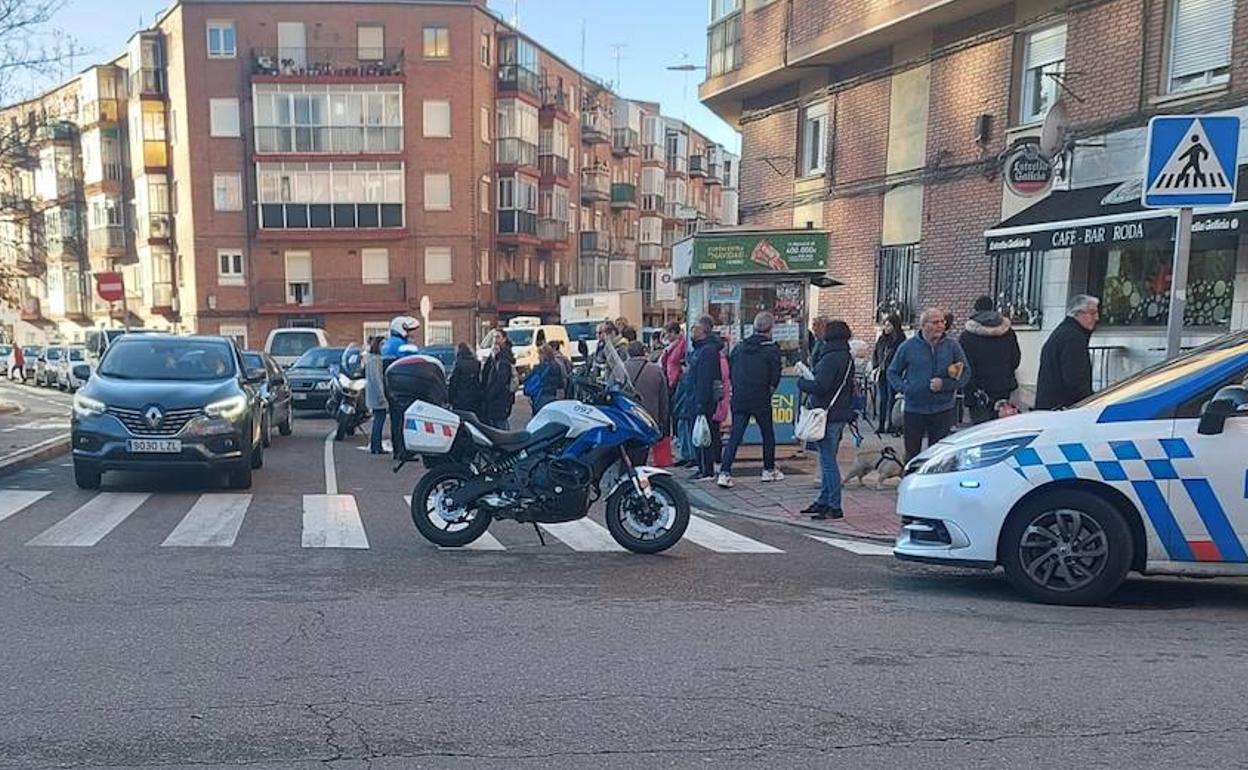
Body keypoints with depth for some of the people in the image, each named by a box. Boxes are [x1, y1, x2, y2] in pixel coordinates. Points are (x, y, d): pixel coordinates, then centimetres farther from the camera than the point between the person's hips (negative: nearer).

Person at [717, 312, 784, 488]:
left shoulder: (739, 347, 7)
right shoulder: (772, 349, -6)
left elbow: (730, 373, 10)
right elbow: (775, 378, -9)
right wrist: (768, 392, 8)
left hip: (739, 400, 3)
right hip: (761, 401, -3)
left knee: (734, 436, 2)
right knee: (768, 435, 16)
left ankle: (725, 473, -8)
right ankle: (769, 470, 27)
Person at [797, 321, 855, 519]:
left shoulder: (831, 358, -16)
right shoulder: (847, 358, 14)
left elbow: (820, 386, -21)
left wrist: (802, 383, -5)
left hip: (829, 415, -10)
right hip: (842, 414, 10)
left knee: (828, 460, -5)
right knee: (828, 459, 17)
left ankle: (834, 507, -2)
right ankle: (824, 500, 25)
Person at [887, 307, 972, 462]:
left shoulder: (952, 346, 1)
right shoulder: (908, 347, 0)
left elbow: (965, 373, 3)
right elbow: (892, 372, 9)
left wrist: (945, 384, -12)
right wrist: (904, 388, -7)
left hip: (942, 410, 1)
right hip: (913, 410, -1)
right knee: (912, 453, 7)